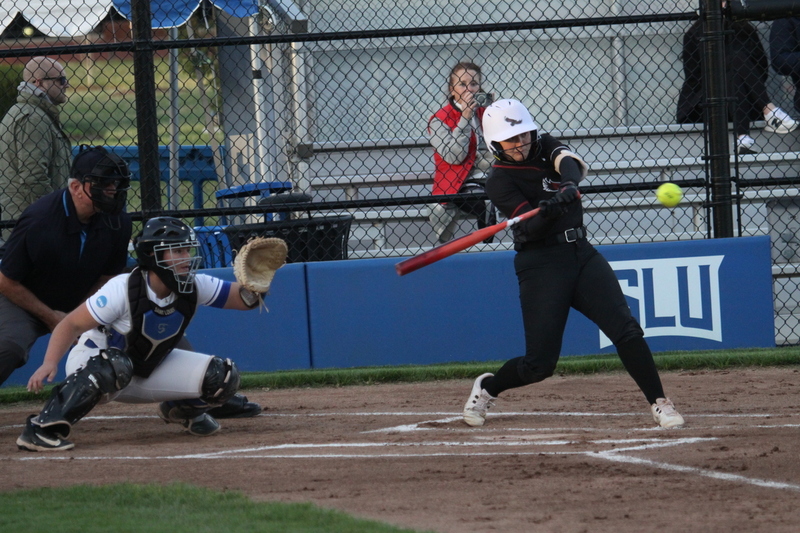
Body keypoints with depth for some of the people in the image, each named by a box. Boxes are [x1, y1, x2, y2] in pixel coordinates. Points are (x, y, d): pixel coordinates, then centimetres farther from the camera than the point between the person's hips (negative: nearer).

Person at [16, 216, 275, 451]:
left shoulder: (195, 287, -13)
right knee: (115, 365, -44)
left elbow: (243, 299, -9)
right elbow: (71, 325, -25)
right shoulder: (123, 289, -28)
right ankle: (42, 428, -39)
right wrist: (50, 363, -40)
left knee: (223, 377, -10)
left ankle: (181, 410, 21)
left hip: (148, 370, 6)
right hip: (91, 363, -6)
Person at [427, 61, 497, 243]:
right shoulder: (439, 120, 1)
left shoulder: (485, 113, 16)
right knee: (490, 205, -34)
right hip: (459, 186, -6)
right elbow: (454, 156, -14)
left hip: (489, 180, 6)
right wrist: (465, 118, -11)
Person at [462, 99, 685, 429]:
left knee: (625, 330, -11)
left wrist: (569, 185, -36)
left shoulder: (545, 147, 9)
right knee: (540, 364, -5)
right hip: (541, 265, -5)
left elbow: (570, 163, -14)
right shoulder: (499, 182, -7)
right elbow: (531, 228, -19)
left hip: (581, 254, 5)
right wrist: (548, 211, -41)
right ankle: (486, 388, 22)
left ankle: (659, 403, -6)